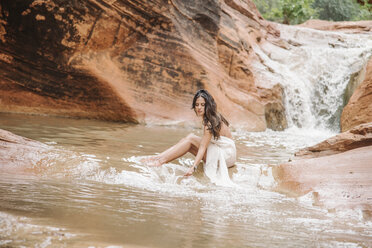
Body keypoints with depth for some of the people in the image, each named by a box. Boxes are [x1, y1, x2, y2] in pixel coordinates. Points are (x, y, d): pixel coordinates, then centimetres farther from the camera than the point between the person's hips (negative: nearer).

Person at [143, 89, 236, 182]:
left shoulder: (210, 123, -20)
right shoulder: (214, 117, 8)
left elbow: (203, 147, -27)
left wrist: (193, 167, -34)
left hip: (227, 155, -8)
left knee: (191, 139, -17)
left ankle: (161, 160, -19)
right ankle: (160, 156, -11)